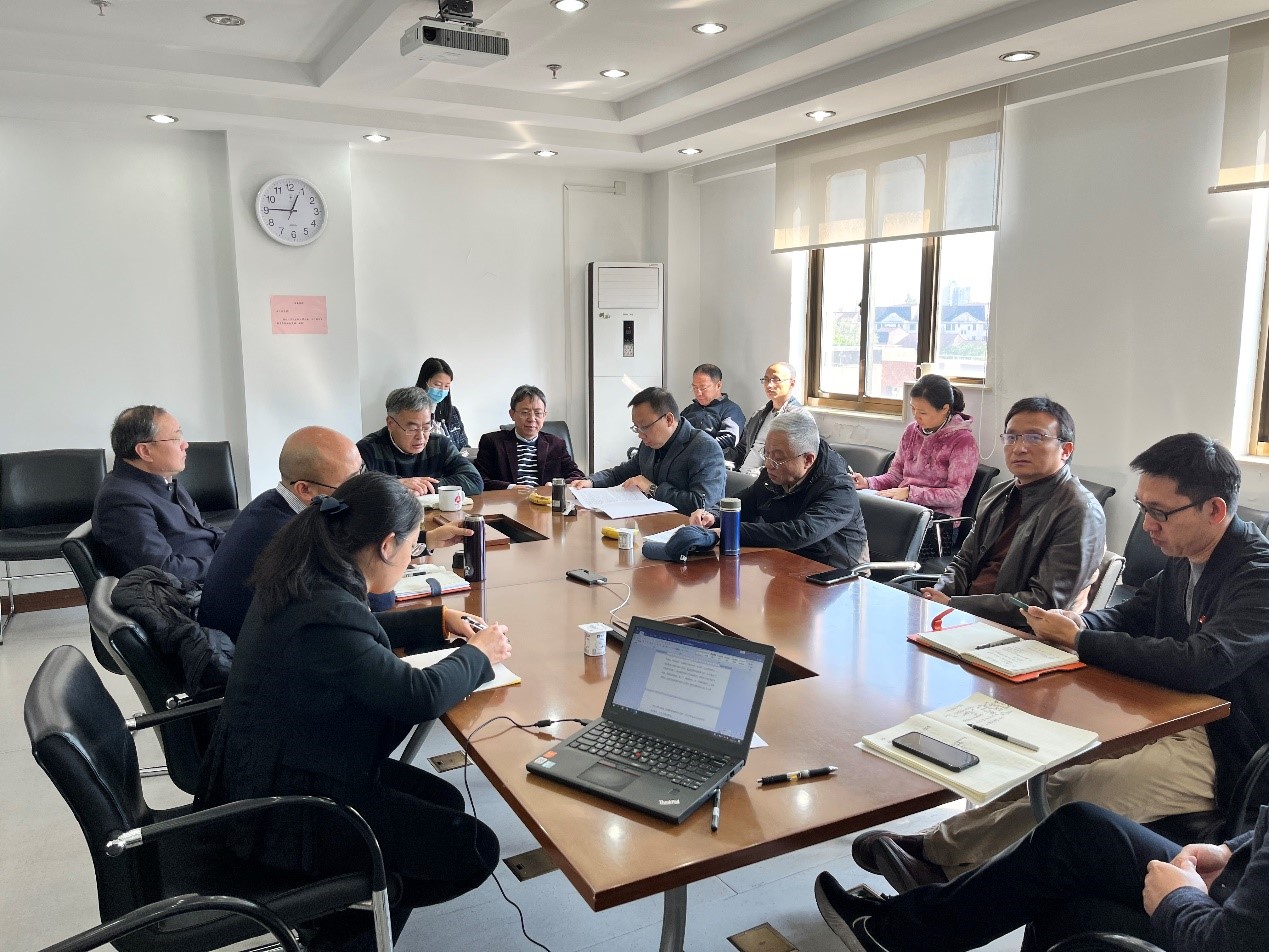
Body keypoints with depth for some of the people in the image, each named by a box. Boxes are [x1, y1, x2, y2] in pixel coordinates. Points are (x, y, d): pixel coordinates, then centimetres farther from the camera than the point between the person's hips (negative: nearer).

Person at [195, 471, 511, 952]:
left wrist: (438, 620, 11)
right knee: (476, 850, -4)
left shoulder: (304, 578, -1)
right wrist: (479, 654, -10)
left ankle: (345, 906, 22)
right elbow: (420, 696, -28)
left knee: (445, 802, 16)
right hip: (286, 809, -10)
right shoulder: (325, 615, -31)